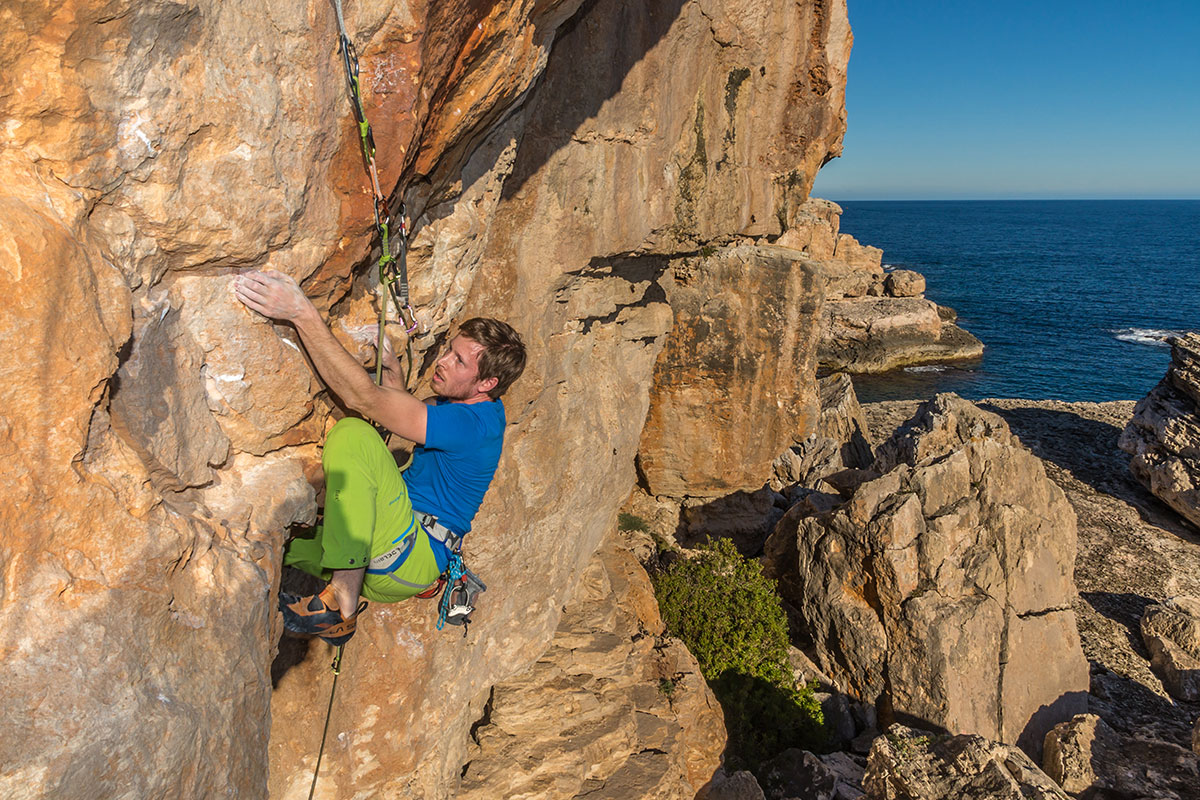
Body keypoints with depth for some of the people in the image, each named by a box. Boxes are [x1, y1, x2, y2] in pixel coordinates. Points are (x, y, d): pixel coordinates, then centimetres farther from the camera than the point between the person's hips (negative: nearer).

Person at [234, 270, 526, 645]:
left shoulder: (474, 423, -23)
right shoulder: (459, 403, 9)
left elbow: (364, 398, -29)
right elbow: (405, 409, 29)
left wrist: (303, 314, -33)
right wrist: (391, 368, 11)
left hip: (411, 564, -9)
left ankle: (341, 607, -29)